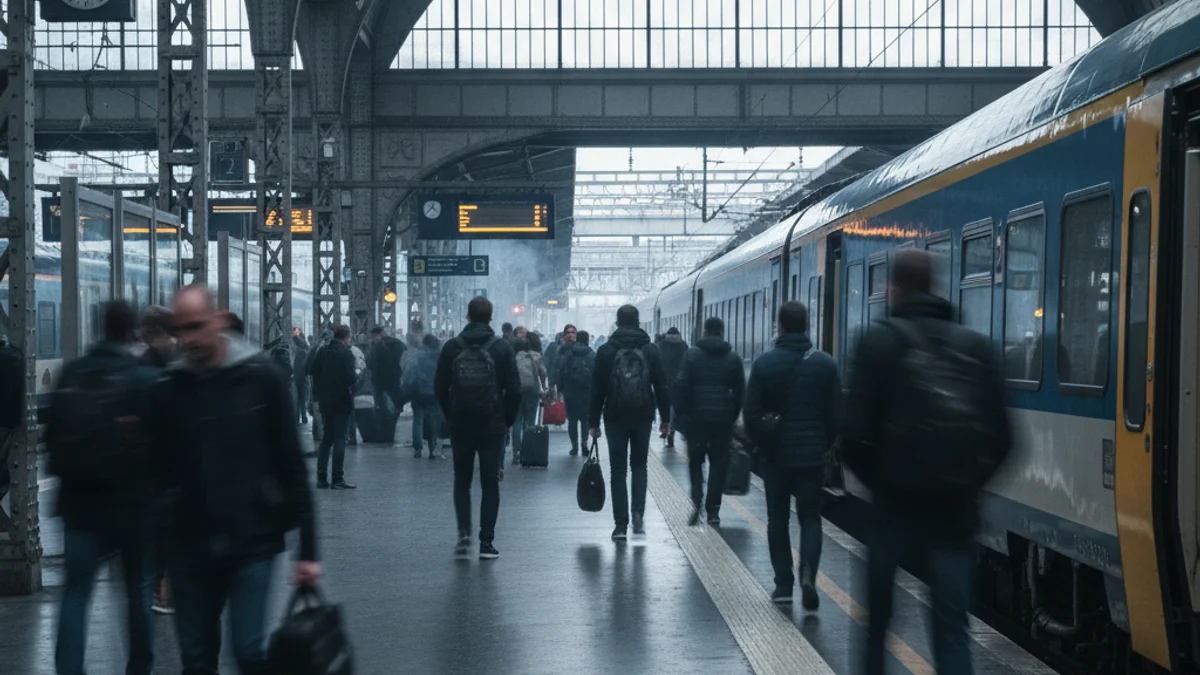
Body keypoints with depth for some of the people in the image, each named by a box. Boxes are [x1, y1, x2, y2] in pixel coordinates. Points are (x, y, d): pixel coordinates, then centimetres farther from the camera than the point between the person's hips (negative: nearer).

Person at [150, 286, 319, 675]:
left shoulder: (261, 378, -5)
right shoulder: (168, 388, 2)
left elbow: (292, 468, -4)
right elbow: (161, 471, 8)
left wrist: (307, 549, -7)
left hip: (253, 542, -3)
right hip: (190, 547, 3)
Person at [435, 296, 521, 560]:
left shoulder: (452, 347, 0)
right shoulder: (502, 347, -4)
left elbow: (440, 388, 2)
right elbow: (514, 389, -5)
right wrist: (508, 419, 7)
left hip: (460, 425, 1)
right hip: (492, 425, -1)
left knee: (462, 480, 15)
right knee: (490, 483, 5)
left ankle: (464, 531, 1)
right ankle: (486, 542, 3)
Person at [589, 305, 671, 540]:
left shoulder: (606, 351, -3)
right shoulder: (650, 350, 1)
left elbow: (597, 390, -3)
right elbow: (661, 386, 2)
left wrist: (594, 422, 3)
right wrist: (665, 418, 9)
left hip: (615, 418, -1)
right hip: (643, 417, 1)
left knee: (618, 470, 5)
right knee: (639, 465, 17)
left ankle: (621, 524, 2)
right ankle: (638, 514, 0)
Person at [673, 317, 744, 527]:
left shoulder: (692, 354, -3)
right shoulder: (733, 358, 4)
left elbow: (680, 386, -8)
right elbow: (740, 392, 5)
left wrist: (678, 414, -1)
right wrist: (733, 417, 13)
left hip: (696, 417, -1)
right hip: (723, 419, 1)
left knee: (695, 461, 13)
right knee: (718, 464, 8)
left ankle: (696, 501, -4)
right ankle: (713, 510, 6)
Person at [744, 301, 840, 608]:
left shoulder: (764, 364, -7)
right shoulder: (825, 364, -3)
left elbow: (752, 415, -9)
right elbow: (836, 414, -1)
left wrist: (764, 444, 5)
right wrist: (825, 446, 11)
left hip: (776, 456, 0)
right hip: (813, 455, 1)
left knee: (778, 519, 12)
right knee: (810, 517, 10)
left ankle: (784, 585, 13)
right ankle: (808, 573, -12)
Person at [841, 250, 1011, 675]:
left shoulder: (880, 341, -4)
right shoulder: (977, 346, 7)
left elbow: (857, 433, -10)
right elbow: (1001, 437, 3)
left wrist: (877, 479, 7)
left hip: (898, 501, -2)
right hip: (958, 507, 2)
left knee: (877, 609, 18)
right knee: (952, 624, 2)